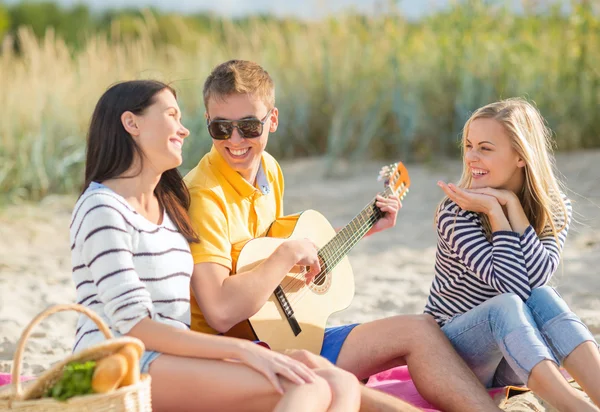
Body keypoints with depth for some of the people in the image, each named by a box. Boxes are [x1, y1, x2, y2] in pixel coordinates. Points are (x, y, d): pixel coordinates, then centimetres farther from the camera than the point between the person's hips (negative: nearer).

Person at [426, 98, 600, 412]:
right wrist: (495, 211, -25)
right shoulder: (456, 212, -14)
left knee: (542, 297, -30)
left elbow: (536, 278, -23)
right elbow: (513, 288, -26)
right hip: (451, 350, -3)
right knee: (506, 305, -35)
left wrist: (511, 204, -23)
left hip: (512, 367, 3)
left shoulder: (555, 209, -3)